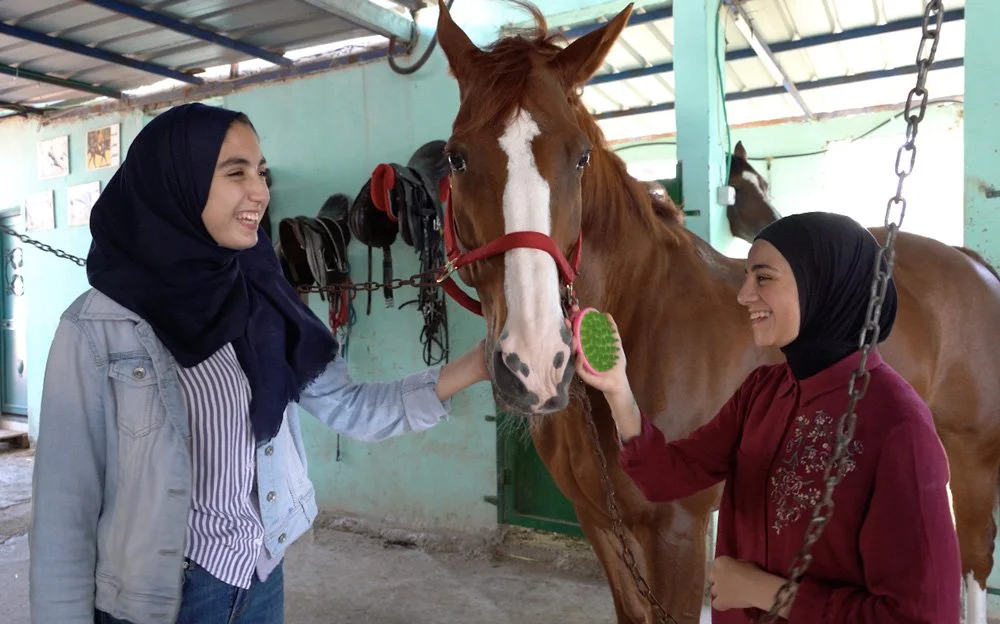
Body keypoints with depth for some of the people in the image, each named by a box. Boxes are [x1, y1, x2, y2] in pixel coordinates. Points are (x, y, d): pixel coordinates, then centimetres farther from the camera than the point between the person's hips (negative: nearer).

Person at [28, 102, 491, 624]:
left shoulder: (265, 305, -2)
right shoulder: (99, 328, -16)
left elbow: (350, 408, -3)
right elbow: (66, 506, -13)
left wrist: (471, 368, -13)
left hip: (262, 578, 5)